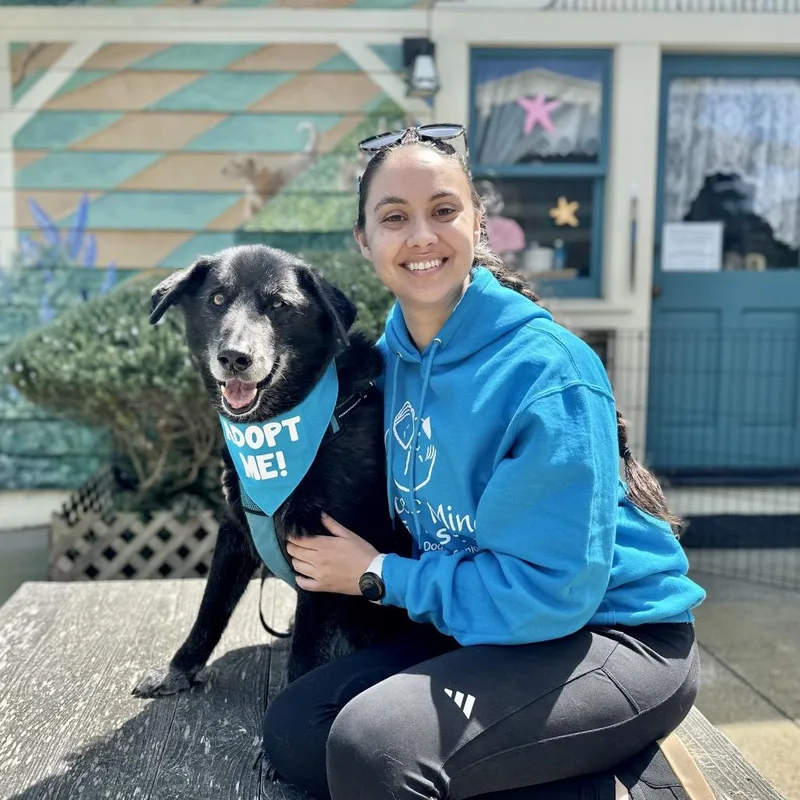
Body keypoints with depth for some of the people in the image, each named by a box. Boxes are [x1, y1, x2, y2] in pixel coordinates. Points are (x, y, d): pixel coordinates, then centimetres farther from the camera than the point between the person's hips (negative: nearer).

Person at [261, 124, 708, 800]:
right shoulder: (394, 351, 1)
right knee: (292, 731, -1)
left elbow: (547, 588, -23)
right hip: (479, 628, 8)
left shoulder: (546, 373, -22)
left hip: (616, 636, -8)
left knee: (372, 743, -29)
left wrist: (380, 576, -13)